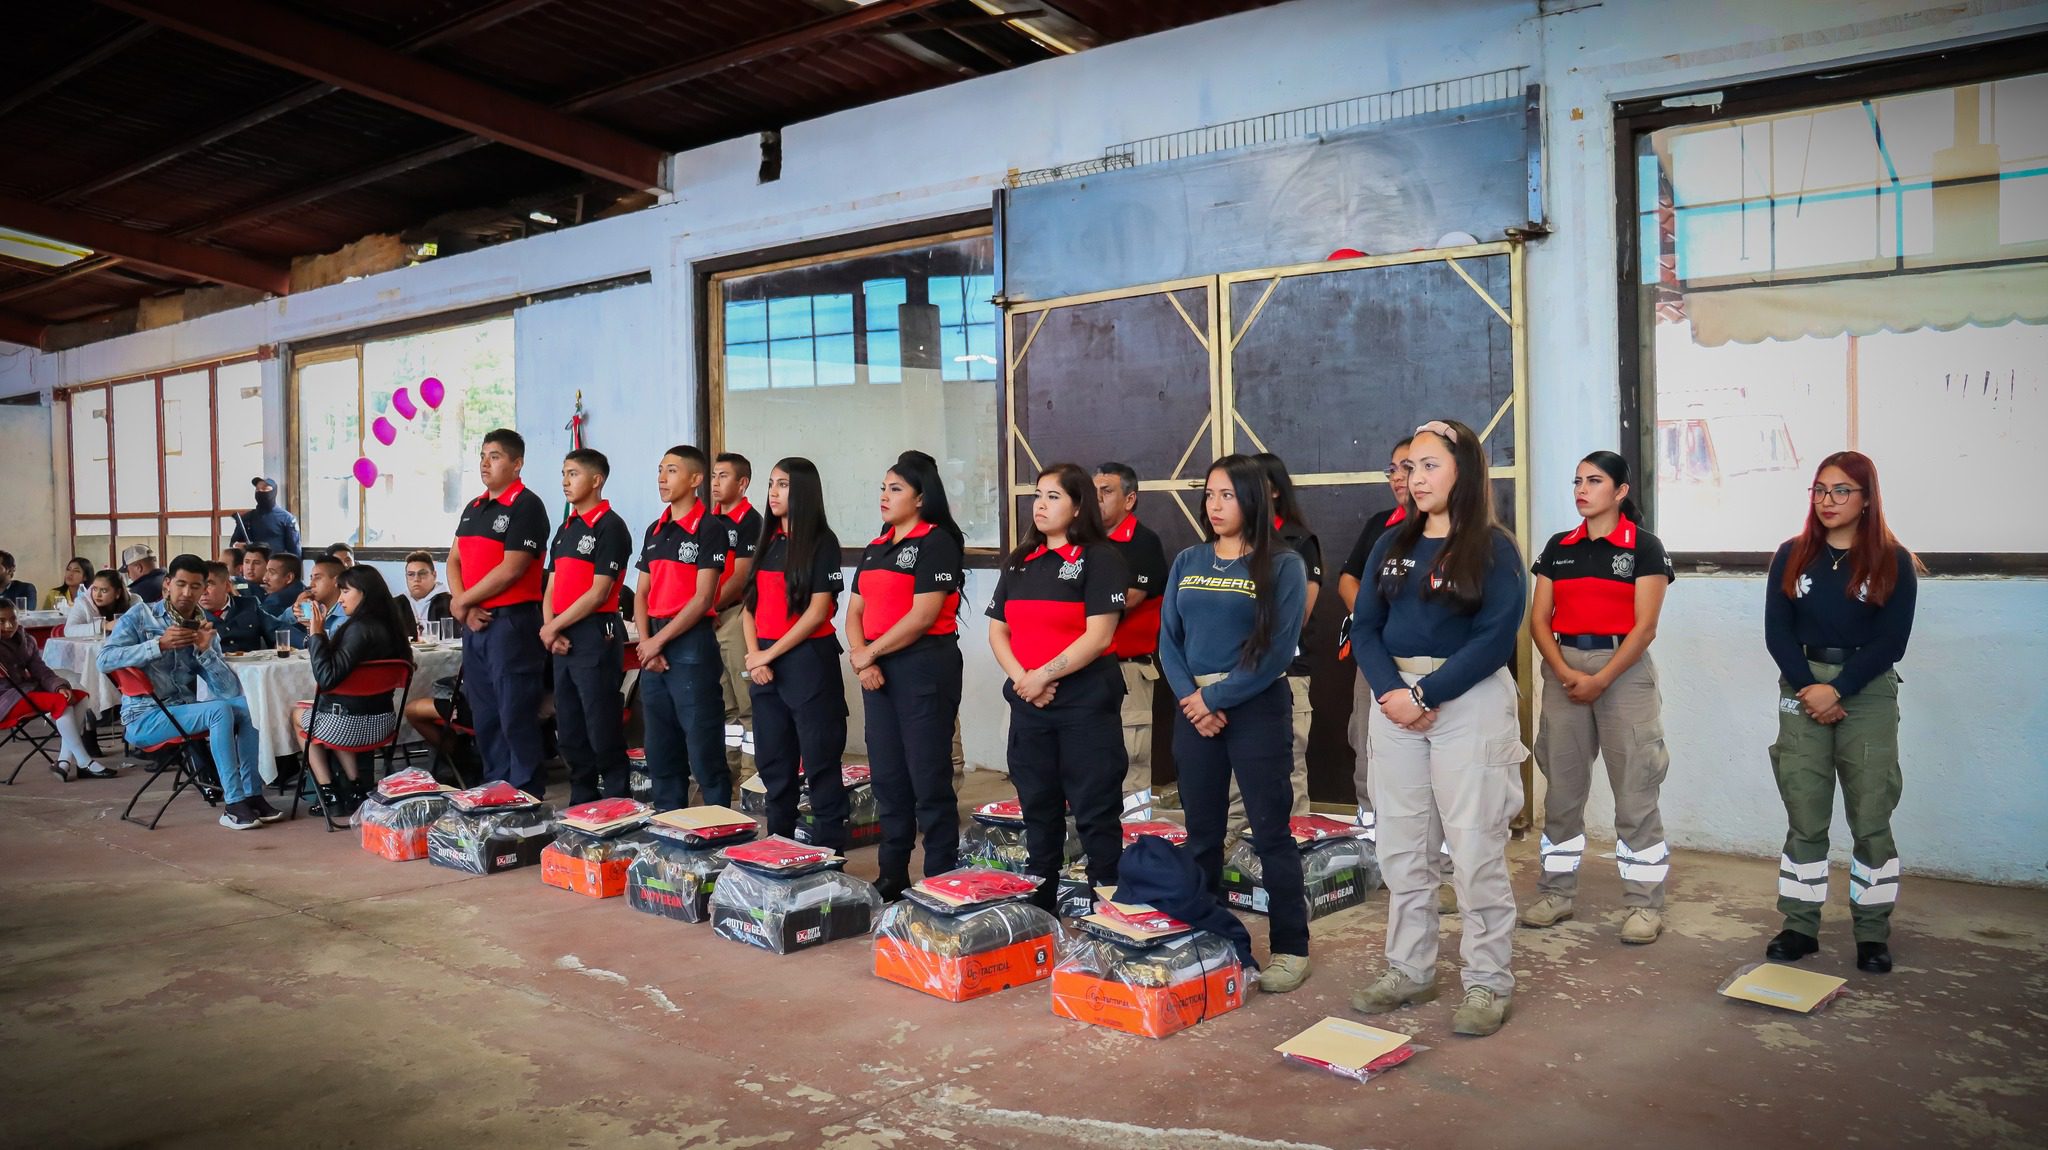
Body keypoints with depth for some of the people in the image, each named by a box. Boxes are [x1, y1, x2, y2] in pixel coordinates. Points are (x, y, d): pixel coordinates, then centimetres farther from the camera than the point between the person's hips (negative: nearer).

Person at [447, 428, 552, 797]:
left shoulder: (526, 506, -10)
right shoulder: (473, 508, 17)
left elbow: (510, 570, -16)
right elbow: (454, 560, 14)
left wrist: (461, 601, -7)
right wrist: (465, 608, -3)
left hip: (512, 624, -8)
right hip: (476, 625, 9)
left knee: (516, 719, -5)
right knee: (485, 719, 14)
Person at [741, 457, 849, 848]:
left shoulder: (822, 542, -6)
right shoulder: (768, 542, 13)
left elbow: (817, 613, -12)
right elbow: (749, 605, 11)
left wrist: (770, 654, -11)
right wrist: (754, 656, -4)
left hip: (808, 659, -7)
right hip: (764, 665, 7)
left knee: (820, 761, -2)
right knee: (773, 761, 13)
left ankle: (828, 855, 4)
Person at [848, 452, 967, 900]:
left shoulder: (936, 543, -8)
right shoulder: (875, 549, 17)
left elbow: (923, 615, -16)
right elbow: (855, 611, 14)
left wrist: (870, 652, -9)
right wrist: (861, 655, -5)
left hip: (925, 666, -8)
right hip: (878, 672, 8)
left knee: (929, 779, -4)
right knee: (887, 777, 12)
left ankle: (941, 882, 4)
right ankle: (891, 876, 22)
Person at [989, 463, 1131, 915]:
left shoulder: (1099, 557, -5)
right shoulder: (1019, 562, 14)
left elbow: (1099, 635, -15)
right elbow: (998, 631, 11)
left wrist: (1044, 674, -16)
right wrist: (1022, 678, -6)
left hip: (1086, 703, -6)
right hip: (1028, 705, 6)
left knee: (1095, 810, -1)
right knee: (1038, 807, 14)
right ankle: (1038, 905, 25)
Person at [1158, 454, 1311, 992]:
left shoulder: (1282, 564, -4)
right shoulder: (1187, 562, 9)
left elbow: (1278, 650, -11)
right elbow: (1168, 638, 6)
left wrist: (1216, 697, -13)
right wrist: (1190, 698, -10)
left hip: (1257, 709, -4)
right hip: (1194, 708, 5)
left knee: (1271, 832, 0)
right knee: (1201, 831, 12)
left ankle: (1291, 947, 11)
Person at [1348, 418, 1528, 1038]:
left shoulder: (1493, 548, -4)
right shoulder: (1391, 545, 10)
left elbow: (1494, 639, -12)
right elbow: (1365, 627, 5)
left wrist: (1425, 694, -17)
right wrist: (1391, 691, -11)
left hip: (1469, 703, -5)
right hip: (1396, 701, 5)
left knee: (1475, 849, -2)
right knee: (1401, 847, 11)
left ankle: (1489, 983, 10)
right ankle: (1409, 969, 23)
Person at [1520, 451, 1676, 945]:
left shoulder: (1644, 547, -1)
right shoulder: (1558, 548, 11)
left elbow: (1644, 627, -7)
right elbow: (1539, 621, 6)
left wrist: (1601, 680, -14)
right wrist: (1564, 673, -9)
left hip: (1623, 669, -4)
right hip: (1563, 669, 4)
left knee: (1634, 792, -3)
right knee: (1562, 787, 7)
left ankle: (1644, 904, 5)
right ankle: (1556, 894, 17)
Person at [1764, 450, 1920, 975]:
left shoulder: (1894, 562, 1)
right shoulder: (1792, 556, 6)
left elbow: (1890, 642, -5)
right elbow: (1777, 632, 1)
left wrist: (1836, 690, -14)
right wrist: (1808, 688, -11)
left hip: (1869, 694, -1)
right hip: (1802, 691, 2)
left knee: (1871, 819, -1)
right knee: (1804, 818, 3)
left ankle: (1873, 932, 10)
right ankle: (1800, 926, 11)